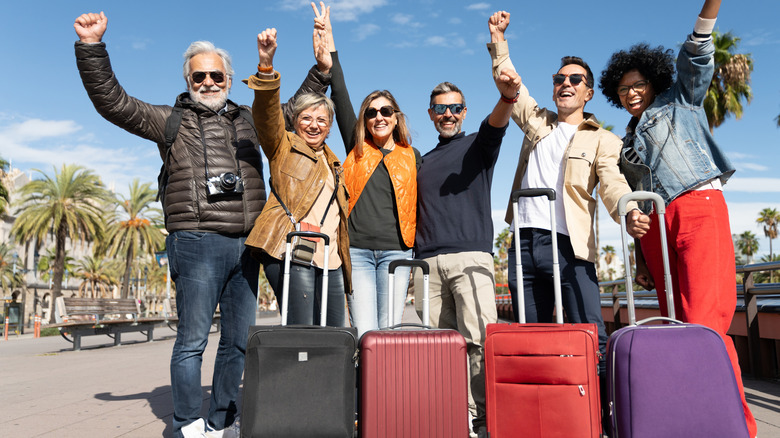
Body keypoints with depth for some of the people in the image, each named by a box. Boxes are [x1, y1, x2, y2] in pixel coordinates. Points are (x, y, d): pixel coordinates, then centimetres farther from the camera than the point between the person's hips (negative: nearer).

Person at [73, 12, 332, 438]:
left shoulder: (249, 122, 20)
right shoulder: (170, 120, 10)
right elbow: (113, 102, 3)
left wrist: (322, 67, 22)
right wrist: (91, 47, -6)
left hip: (245, 246, 4)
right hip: (197, 243, -4)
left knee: (238, 341, 9)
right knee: (192, 340, -2)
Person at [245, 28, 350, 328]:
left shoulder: (332, 162, 25)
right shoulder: (284, 147, 7)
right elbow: (266, 113, -11)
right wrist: (266, 65, -24)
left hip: (330, 259, 7)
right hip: (293, 253, -6)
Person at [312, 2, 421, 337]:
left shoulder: (412, 157, 12)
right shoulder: (356, 151, 11)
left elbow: (419, 205, 15)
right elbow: (339, 95, 8)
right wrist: (328, 38, 7)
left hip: (395, 252, 0)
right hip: (357, 250, 0)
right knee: (364, 334, -6)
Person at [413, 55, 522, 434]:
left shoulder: (477, 145, 12)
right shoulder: (423, 161, 25)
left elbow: (496, 123, -12)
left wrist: (507, 97, -33)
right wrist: (411, 255, 11)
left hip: (470, 256, -4)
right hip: (427, 261, 4)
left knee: (479, 340, -13)